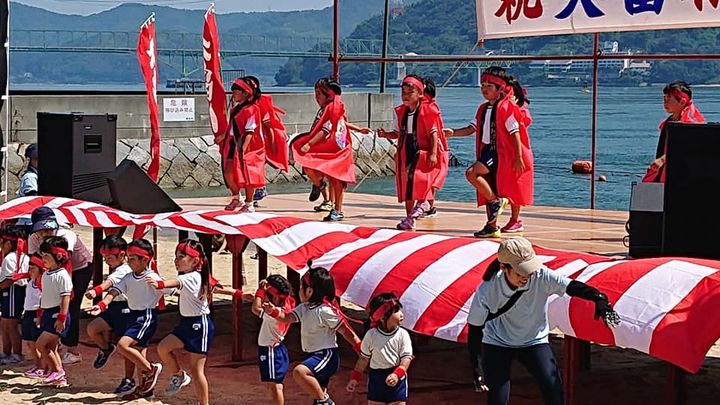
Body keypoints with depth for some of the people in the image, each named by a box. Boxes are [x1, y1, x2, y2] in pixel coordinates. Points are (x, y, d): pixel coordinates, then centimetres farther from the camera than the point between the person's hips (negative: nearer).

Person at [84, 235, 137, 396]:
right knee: (92, 328, -9)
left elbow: (108, 283, -36)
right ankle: (106, 349, 17)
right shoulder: (117, 271, 14)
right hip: (114, 308, 9)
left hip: (125, 309, -9)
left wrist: (96, 290, -51)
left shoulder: (124, 271, -18)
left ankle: (129, 380, 9)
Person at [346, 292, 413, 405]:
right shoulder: (371, 335, -8)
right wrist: (355, 378, 1)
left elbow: (406, 358, -12)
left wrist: (397, 374, -28)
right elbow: (363, 358, 4)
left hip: (397, 378, -1)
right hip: (376, 377, 1)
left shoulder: (402, 334, -10)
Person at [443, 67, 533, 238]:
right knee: (487, 187, 8)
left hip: (499, 153, -8)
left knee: (471, 173, -23)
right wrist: (453, 132, -7)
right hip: (486, 151, 8)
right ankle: (492, 227, 15)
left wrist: (518, 158, -16)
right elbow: (471, 128, 11)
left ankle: (496, 201, -11)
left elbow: (515, 133, -12)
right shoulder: (483, 109, 15)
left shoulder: (505, 107, -9)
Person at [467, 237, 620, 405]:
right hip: (497, 344, -1)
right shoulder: (486, 291, -27)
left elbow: (572, 287, -38)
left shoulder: (541, 277, -27)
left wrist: (598, 298, -58)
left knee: (553, 387, -16)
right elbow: (475, 328, -16)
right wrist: (475, 368, -17)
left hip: (534, 341, 1)